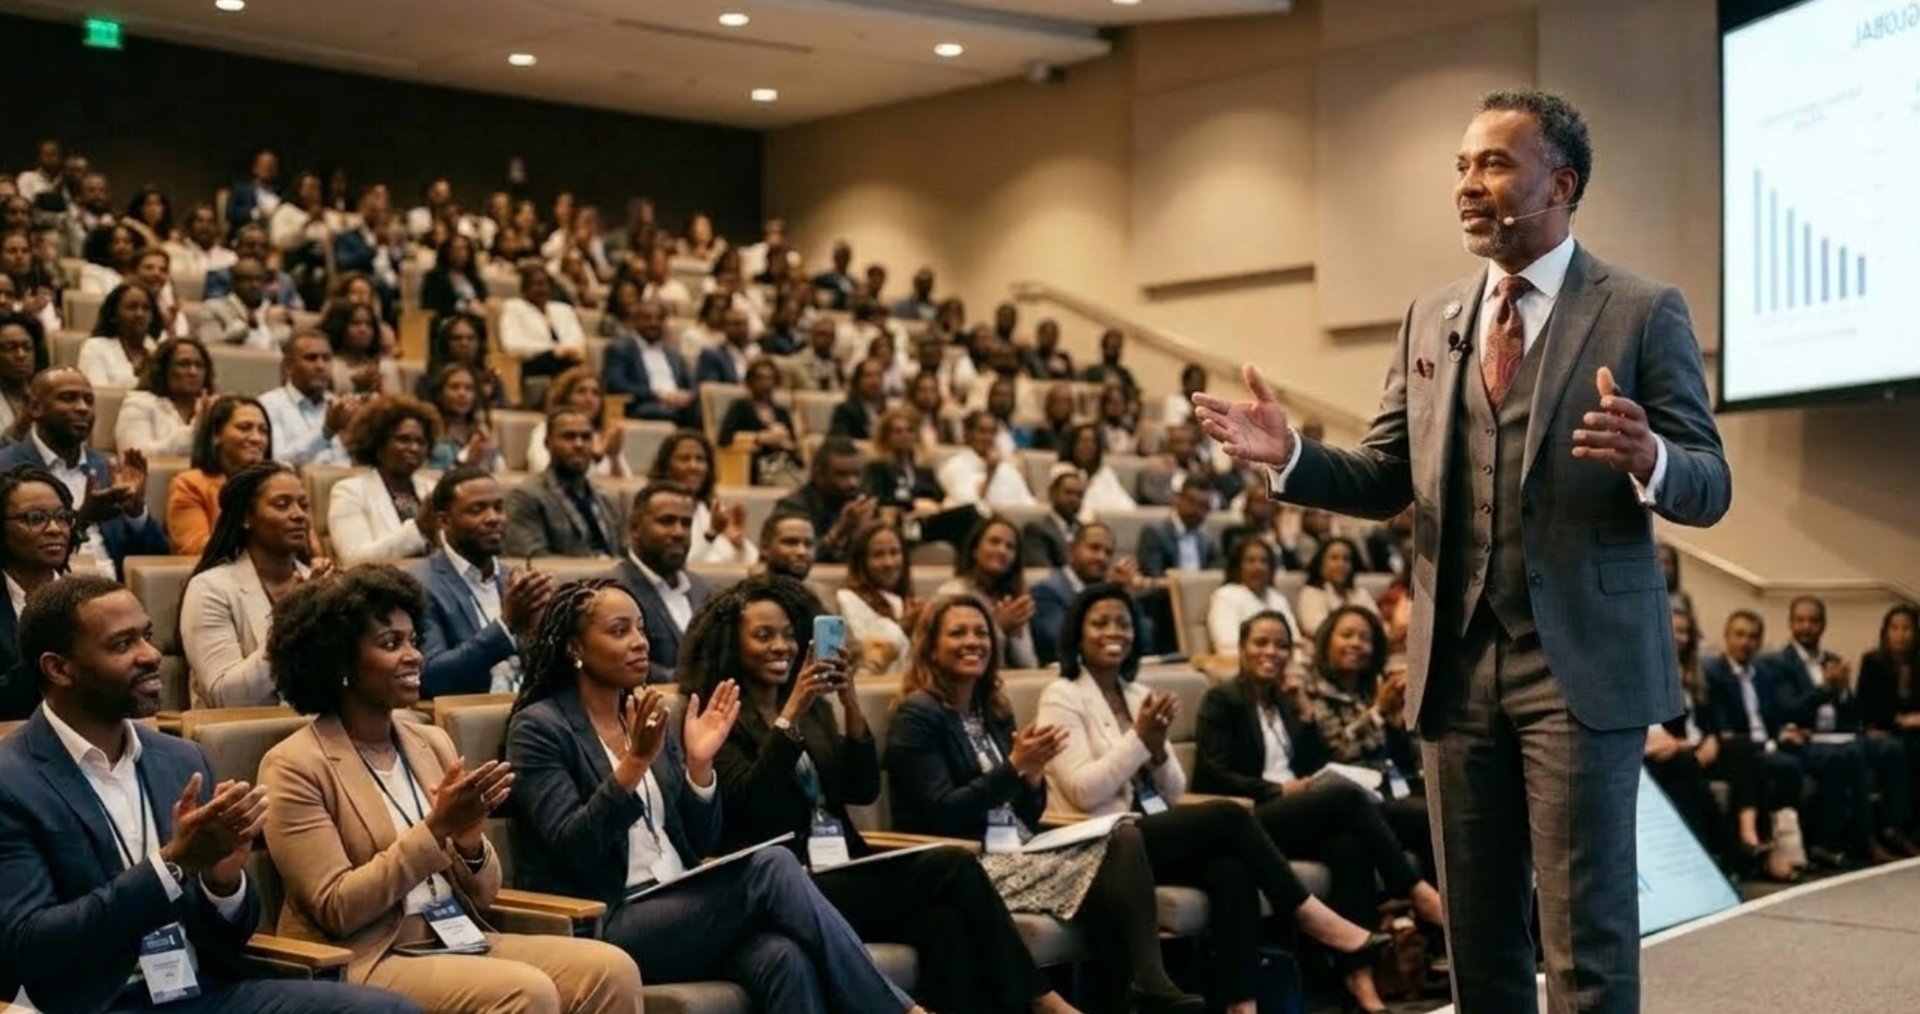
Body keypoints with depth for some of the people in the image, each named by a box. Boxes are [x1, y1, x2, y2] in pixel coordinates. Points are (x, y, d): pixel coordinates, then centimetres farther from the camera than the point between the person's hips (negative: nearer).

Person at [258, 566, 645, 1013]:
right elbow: (336, 910, -14)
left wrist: (469, 838, -11)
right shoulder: (295, 766, -6)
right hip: (365, 962, -6)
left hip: (457, 940, 6)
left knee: (612, 970, -17)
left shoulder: (432, 743, 12)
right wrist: (436, 829, -18)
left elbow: (482, 895, 12)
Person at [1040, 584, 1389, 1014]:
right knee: (1228, 815, -26)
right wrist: (1138, 740, -16)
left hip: (1157, 834, 6)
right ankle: (1312, 918, -16)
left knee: (1232, 872, -28)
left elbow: (1173, 793, 13)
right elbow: (1083, 793, -14)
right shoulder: (1062, 697, -1)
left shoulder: (1138, 694, 17)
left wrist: (1157, 750, -7)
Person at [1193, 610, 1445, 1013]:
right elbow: (1214, 777, -7)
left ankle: (1358, 970, -40)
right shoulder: (1221, 701, 4)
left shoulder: (1286, 701, 22)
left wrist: (1305, 717, 3)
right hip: (1245, 821, -6)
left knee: (1349, 842, -31)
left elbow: (1317, 767, 13)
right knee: (1347, 795, -30)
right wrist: (1278, 790, -12)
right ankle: (1414, 890, -21)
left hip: (1294, 815, 6)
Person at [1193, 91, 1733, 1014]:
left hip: (1583, 662, -4)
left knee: (1586, 930, 0)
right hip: (1459, 664, 5)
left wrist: (1648, 460, -29)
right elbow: (1387, 481, 10)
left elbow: (1710, 486, -6)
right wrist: (1288, 453, -8)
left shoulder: (1643, 313, -3)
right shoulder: (1430, 318, 11)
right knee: (1478, 930, 12)